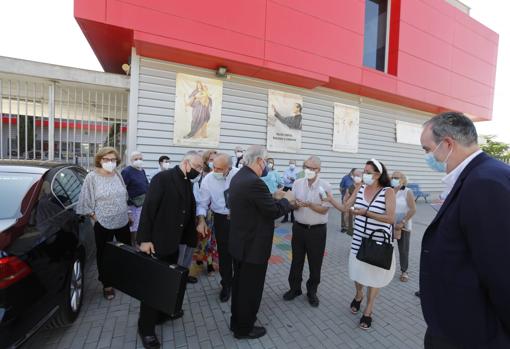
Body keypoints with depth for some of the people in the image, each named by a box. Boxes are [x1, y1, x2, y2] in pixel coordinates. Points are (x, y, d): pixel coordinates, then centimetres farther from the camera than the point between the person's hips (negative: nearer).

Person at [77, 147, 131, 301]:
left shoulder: (118, 175, 2)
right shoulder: (92, 177, -10)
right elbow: (86, 201, -7)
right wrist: (94, 216, -8)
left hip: (123, 221, 4)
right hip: (103, 224, -4)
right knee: (104, 254, 11)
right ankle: (107, 285, 28)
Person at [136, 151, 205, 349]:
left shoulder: (188, 183, 6)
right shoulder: (163, 178, -17)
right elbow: (148, 208, -20)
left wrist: (189, 237, 6)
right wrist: (145, 239, -20)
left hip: (173, 242, 7)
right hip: (156, 242, -7)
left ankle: (164, 312, 42)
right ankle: (146, 328, 25)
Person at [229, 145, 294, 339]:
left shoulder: (239, 177, 4)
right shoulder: (254, 182, -27)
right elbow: (274, 211, -21)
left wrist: (274, 197, 8)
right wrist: (286, 200, -4)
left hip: (240, 243, 10)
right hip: (253, 246, -10)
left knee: (239, 284, 24)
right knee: (250, 288, 11)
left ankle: (236, 322, 43)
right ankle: (244, 328, 32)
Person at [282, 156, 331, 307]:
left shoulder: (325, 186, -10)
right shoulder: (297, 183, -1)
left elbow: (324, 210, -14)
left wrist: (309, 204, -28)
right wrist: (296, 204, -23)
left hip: (317, 230, -2)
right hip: (299, 227, 3)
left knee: (315, 263, 13)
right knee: (296, 260, 15)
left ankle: (312, 291, 34)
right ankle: (294, 288, 35)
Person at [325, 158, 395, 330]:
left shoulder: (388, 191, -13)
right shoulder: (360, 188, -2)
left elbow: (391, 219, -18)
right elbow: (345, 208, 1)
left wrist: (366, 213, -24)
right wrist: (331, 199, -15)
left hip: (379, 242, -3)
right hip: (359, 239, 4)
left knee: (374, 274, 12)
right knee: (358, 270, 17)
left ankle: (368, 311, 32)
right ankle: (358, 295, 48)